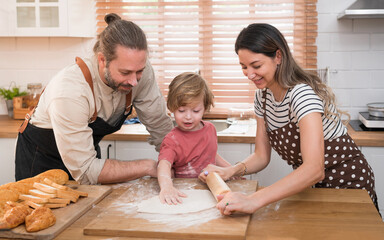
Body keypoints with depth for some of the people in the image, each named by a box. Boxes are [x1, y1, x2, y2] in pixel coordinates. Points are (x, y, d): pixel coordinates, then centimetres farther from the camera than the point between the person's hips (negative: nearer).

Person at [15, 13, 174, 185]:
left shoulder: (139, 69, -24)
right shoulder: (70, 92, -39)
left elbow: (160, 125, -12)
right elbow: (84, 170, -36)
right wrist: (148, 167, -31)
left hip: (88, 150, 5)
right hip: (43, 159, -4)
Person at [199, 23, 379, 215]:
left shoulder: (302, 93, -28)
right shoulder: (262, 95, -2)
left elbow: (314, 170, -40)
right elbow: (261, 156, 3)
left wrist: (253, 200, -50)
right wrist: (230, 171, -18)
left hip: (347, 184, -5)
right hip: (308, 186, 6)